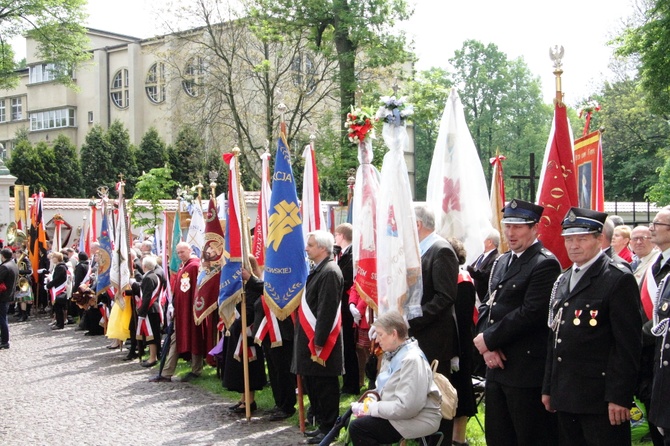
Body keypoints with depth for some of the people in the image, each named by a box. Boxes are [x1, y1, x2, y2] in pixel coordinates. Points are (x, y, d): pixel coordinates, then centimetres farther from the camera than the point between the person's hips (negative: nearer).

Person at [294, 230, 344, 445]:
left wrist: (318, 342, -22)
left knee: (324, 386, 0)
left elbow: (327, 311, -22)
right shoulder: (318, 270, 13)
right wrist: (312, 340, 15)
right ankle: (322, 424, 26)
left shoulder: (330, 272, -17)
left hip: (321, 341, -10)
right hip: (311, 339, 10)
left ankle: (329, 429, 10)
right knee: (312, 383, 15)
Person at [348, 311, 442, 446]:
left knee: (357, 428, -17)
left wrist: (371, 408, -19)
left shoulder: (412, 360, -21)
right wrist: (369, 403, -1)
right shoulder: (392, 355, 10)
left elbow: (406, 407, -27)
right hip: (398, 413, 10)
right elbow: (384, 390, 18)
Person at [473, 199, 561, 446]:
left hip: (527, 368, -8)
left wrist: (489, 339, -14)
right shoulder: (502, 261, 15)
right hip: (496, 364, 9)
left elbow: (531, 313, -21)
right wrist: (487, 345, -3)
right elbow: (488, 305, 14)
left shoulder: (545, 264, -13)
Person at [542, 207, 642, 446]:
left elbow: (628, 343, -13)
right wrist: (548, 388, 16)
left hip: (600, 399, -7)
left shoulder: (619, 279, -9)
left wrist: (619, 397, -17)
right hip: (565, 397, 7)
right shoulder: (562, 281, 16)